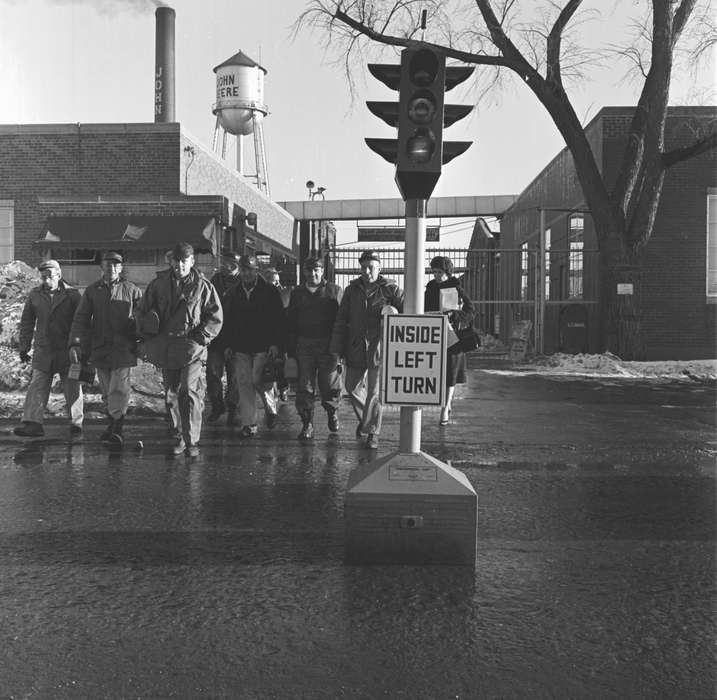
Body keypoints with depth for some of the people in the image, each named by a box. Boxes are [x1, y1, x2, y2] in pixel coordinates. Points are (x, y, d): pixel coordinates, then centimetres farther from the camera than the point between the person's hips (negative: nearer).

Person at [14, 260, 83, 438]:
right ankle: (33, 423, -6)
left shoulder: (73, 295, -2)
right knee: (37, 386, -5)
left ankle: (76, 423, 12)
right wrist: (24, 347, 8)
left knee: (72, 388, 3)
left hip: (67, 350, -2)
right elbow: (26, 322, 13)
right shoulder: (34, 295, 7)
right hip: (43, 349, 2)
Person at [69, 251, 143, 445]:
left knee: (119, 389, -9)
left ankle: (115, 428, -4)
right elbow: (81, 318, 4)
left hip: (124, 348, -3)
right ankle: (115, 426, 21)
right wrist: (75, 344, -6)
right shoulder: (92, 291, 9)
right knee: (107, 391, 9)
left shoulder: (132, 290, 3)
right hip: (100, 348, 3)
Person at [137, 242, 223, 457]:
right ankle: (178, 437, 20)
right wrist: (149, 339, 7)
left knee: (190, 392, -13)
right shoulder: (159, 284, 8)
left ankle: (192, 441, -6)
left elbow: (216, 317, 4)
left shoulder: (203, 286, 1)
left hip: (192, 348, -3)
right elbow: (143, 312, 16)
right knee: (171, 395, 8)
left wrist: (200, 338, -6)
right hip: (165, 348, 4)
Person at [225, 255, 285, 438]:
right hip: (240, 347, 4)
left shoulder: (270, 291, 0)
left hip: (263, 347, -4)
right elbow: (228, 320, 16)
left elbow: (279, 320, -2)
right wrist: (228, 345, 9)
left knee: (258, 380, -10)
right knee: (244, 384, 1)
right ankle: (248, 424, 7)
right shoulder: (235, 293, 11)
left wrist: (276, 344, -10)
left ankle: (271, 409, 19)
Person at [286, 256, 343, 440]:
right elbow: (290, 322, 12)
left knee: (330, 387, 3)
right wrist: (290, 349, 5)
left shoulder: (334, 291, 5)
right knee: (304, 387, 2)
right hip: (304, 345, 2)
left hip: (329, 345, -2)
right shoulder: (297, 293, 13)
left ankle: (332, 413, 31)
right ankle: (307, 424, 11)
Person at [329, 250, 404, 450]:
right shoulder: (352, 289, 6)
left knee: (374, 393, -2)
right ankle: (364, 418, 37)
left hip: (379, 348, -4)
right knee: (351, 387, 12)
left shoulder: (390, 289, -4)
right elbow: (340, 321, 7)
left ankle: (372, 432, 12)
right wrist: (336, 349, 3)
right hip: (355, 349, 4)